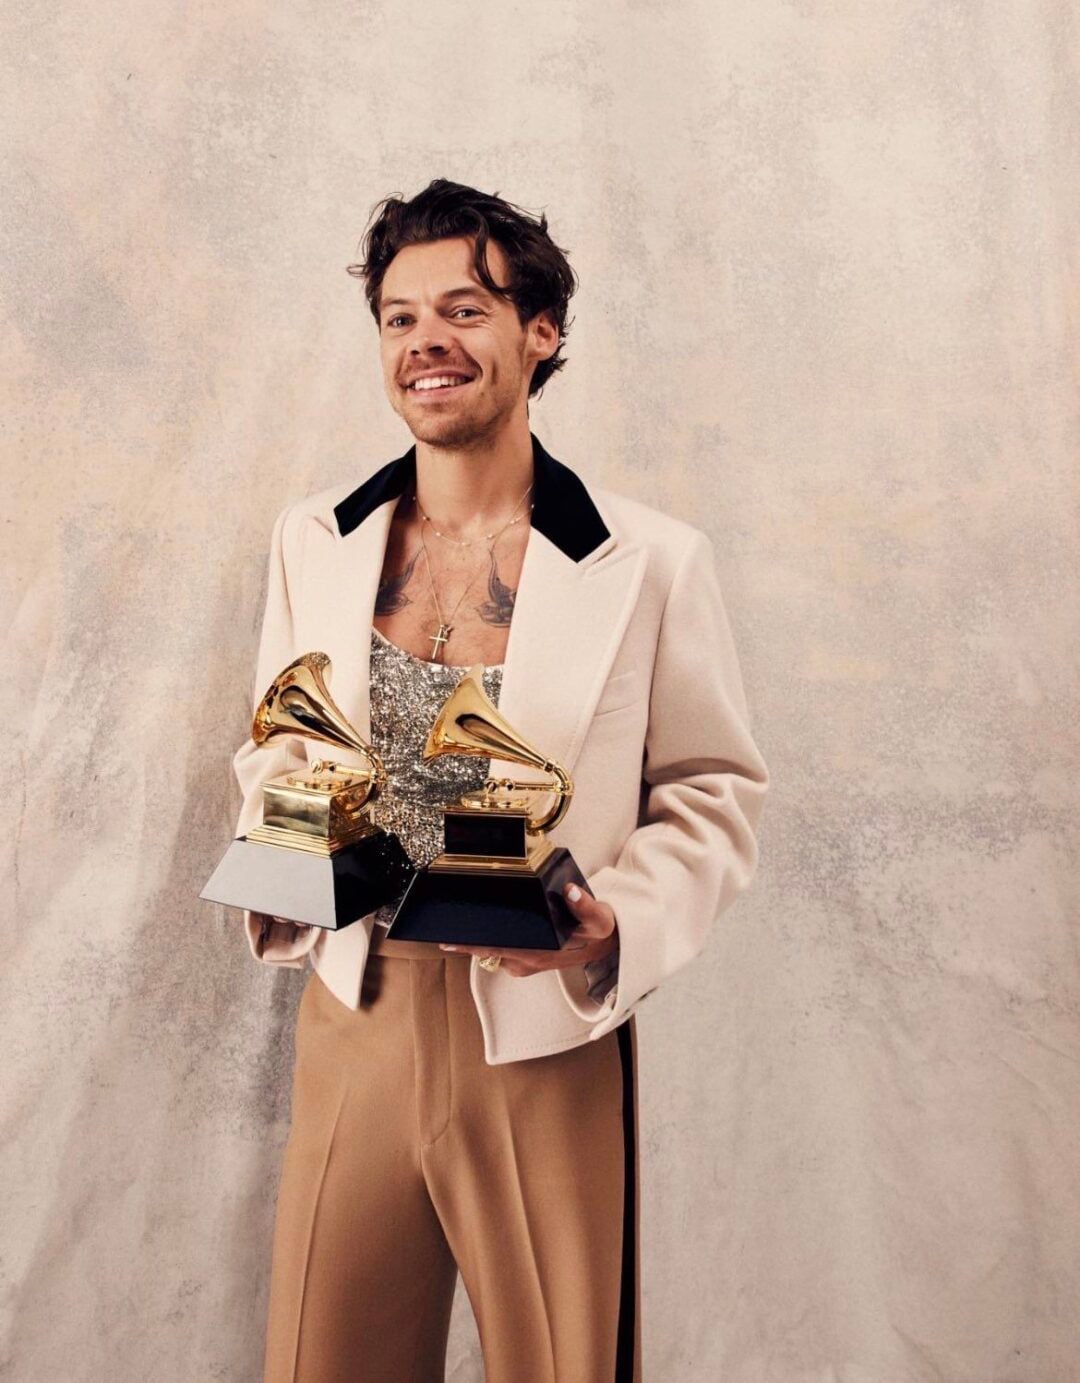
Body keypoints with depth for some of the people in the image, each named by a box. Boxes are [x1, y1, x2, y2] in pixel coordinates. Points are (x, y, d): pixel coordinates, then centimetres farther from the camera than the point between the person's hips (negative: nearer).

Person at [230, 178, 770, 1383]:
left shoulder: (652, 561, -7)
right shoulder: (312, 540, 3)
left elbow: (714, 791, -1)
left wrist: (620, 922, -18)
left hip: (550, 1035, -2)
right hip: (354, 1019, 3)